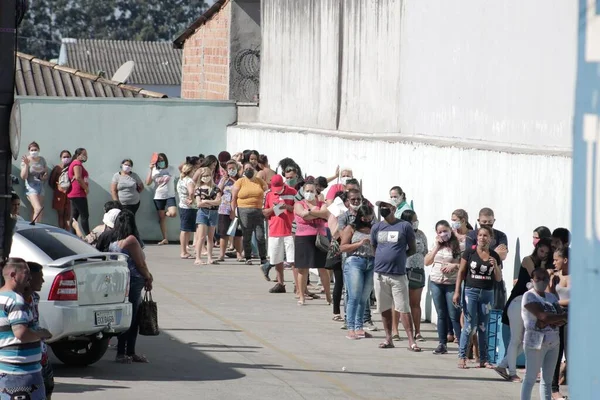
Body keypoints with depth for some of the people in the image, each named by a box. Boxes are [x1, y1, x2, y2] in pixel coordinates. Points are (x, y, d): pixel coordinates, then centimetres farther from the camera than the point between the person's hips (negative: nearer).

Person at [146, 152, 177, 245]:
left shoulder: (171, 169, 1)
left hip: (170, 196, -1)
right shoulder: (154, 170, 2)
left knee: (173, 213, -23)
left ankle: (165, 213, 14)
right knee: (161, 218, 5)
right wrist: (151, 170, -11)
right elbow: (148, 182, -6)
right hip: (158, 197, 1)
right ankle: (165, 239, 12)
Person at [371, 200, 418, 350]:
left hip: (398, 274, -4)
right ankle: (388, 339, 20)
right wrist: (384, 258, 8)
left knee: (403, 308, -7)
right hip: (380, 274, 4)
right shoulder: (377, 227, 9)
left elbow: (413, 249, 4)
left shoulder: (405, 226, -3)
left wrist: (399, 256, 0)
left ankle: (411, 341, -7)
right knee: (384, 308, 10)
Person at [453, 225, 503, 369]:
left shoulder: (495, 256, 6)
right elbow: (461, 272, 0)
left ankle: (483, 359, 10)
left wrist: (495, 266, -9)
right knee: (469, 326, -6)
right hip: (471, 292, -3)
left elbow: (498, 279, 10)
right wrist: (457, 291, -4)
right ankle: (462, 357, 2)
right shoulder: (470, 252, -2)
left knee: (483, 327, 7)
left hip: (487, 293, 3)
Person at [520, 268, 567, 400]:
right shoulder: (529, 296, -6)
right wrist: (565, 316, -9)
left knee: (548, 380, 8)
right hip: (535, 342, -7)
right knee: (530, 378, -6)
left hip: (553, 342, 7)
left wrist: (549, 322, -15)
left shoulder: (551, 297, 14)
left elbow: (562, 319, 4)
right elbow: (543, 316, -18)